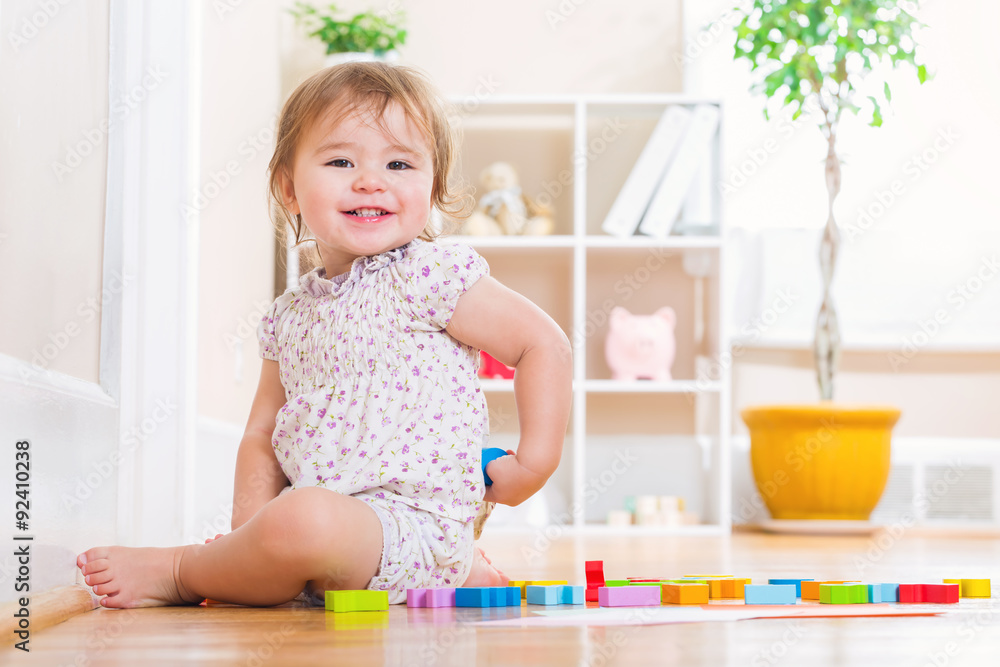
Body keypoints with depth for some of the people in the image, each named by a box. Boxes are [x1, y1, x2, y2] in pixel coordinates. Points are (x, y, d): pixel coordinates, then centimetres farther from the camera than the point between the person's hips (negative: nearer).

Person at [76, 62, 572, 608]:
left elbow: (544, 344, -4)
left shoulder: (430, 274, -8)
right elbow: (262, 437, 14)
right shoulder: (287, 316, 12)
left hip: (413, 522, -8)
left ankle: (179, 573, -4)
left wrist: (533, 462, -6)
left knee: (306, 519, -34)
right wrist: (249, 534, -1)